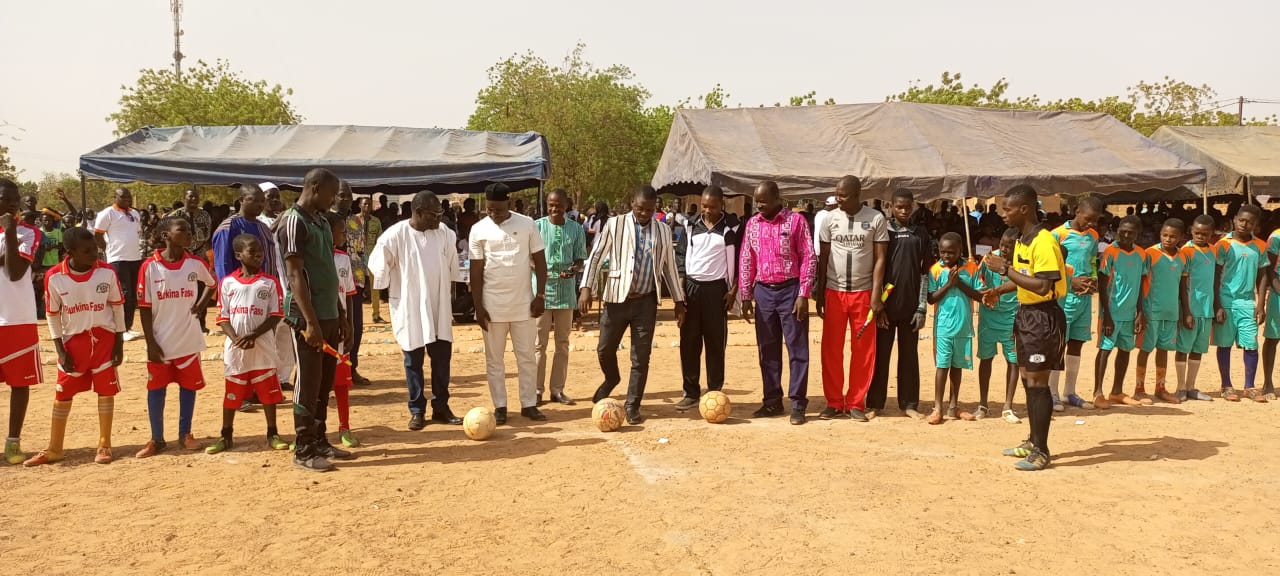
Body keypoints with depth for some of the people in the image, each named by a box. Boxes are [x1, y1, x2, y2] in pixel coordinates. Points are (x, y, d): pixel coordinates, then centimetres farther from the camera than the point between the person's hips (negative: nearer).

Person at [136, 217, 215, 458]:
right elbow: (145, 307, -6)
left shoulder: (195, 264, -2)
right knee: (156, 389, 7)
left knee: (188, 386, 9)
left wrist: (200, 304, 2)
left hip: (189, 340, 2)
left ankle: (185, 434, 24)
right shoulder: (150, 266, -9)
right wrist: (150, 343, -9)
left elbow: (213, 283, 19)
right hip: (161, 341, -2)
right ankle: (156, 439, 18)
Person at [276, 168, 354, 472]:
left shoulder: (321, 222, 15)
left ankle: (319, 441, 22)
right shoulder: (293, 222, -12)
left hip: (329, 315, 9)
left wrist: (341, 316, 18)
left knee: (325, 383, 13)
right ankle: (303, 450, 6)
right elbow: (295, 276, -17)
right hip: (308, 318, -9)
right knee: (308, 384, -2)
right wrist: (310, 321, -21)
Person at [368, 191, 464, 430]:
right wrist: (393, 293, 3)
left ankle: (441, 407, 19)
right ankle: (417, 410, 17)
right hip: (410, 308, -3)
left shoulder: (445, 234, -2)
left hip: (439, 307, 3)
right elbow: (378, 265, -2)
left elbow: (452, 267, 11)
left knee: (442, 357, 6)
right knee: (414, 360, 6)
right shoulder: (395, 235, -13)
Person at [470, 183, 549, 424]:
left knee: (527, 356, 6)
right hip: (493, 304, 0)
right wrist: (478, 307, -5)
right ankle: (500, 406, 15)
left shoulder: (527, 224, -1)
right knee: (494, 358, 6)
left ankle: (529, 404, 16)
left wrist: (540, 295, -3)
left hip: (524, 303, 1)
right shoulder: (479, 230, -3)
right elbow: (476, 271, -1)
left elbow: (539, 260, 3)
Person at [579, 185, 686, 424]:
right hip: (617, 298, -1)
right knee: (605, 349, 7)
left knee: (641, 357, 3)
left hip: (646, 301, 1)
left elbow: (669, 266, 13)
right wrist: (586, 287, -13)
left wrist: (679, 300, 12)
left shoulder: (663, 231, 7)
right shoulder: (615, 224, -1)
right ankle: (611, 379, 40)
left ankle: (632, 405, 16)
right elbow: (596, 256, -2)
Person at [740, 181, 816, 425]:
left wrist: (803, 295, -13)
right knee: (767, 349, 9)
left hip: (790, 290, -4)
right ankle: (772, 401, 19)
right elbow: (746, 261, 11)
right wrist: (746, 296, 7)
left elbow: (808, 258, -7)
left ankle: (798, 403, 4)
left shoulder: (796, 220, -5)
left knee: (797, 349, -1)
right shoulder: (752, 223, 8)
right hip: (763, 291, 5)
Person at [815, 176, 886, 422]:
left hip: (863, 292, -1)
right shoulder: (830, 219, 3)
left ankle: (856, 403, 12)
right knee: (831, 350, 2)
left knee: (863, 351, 2)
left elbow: (880, 259, -1)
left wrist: (876, 295, -8)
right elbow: (823, 258, 7)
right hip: (834, 292, 1)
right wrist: (819, 294, 5)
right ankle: (834, 402, 12)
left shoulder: (876, 219, -2)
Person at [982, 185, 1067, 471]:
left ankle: (1040, 450, 2)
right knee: (1027, 380, 15)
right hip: (1025, 314, 10)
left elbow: (1043, 286, -26)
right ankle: (1033, 441, 26)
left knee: (1037, 382, -5)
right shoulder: (1022, 241, 11)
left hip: (1044, 317, -9)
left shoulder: (1044, 242, -18)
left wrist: (1006, 269, -22)